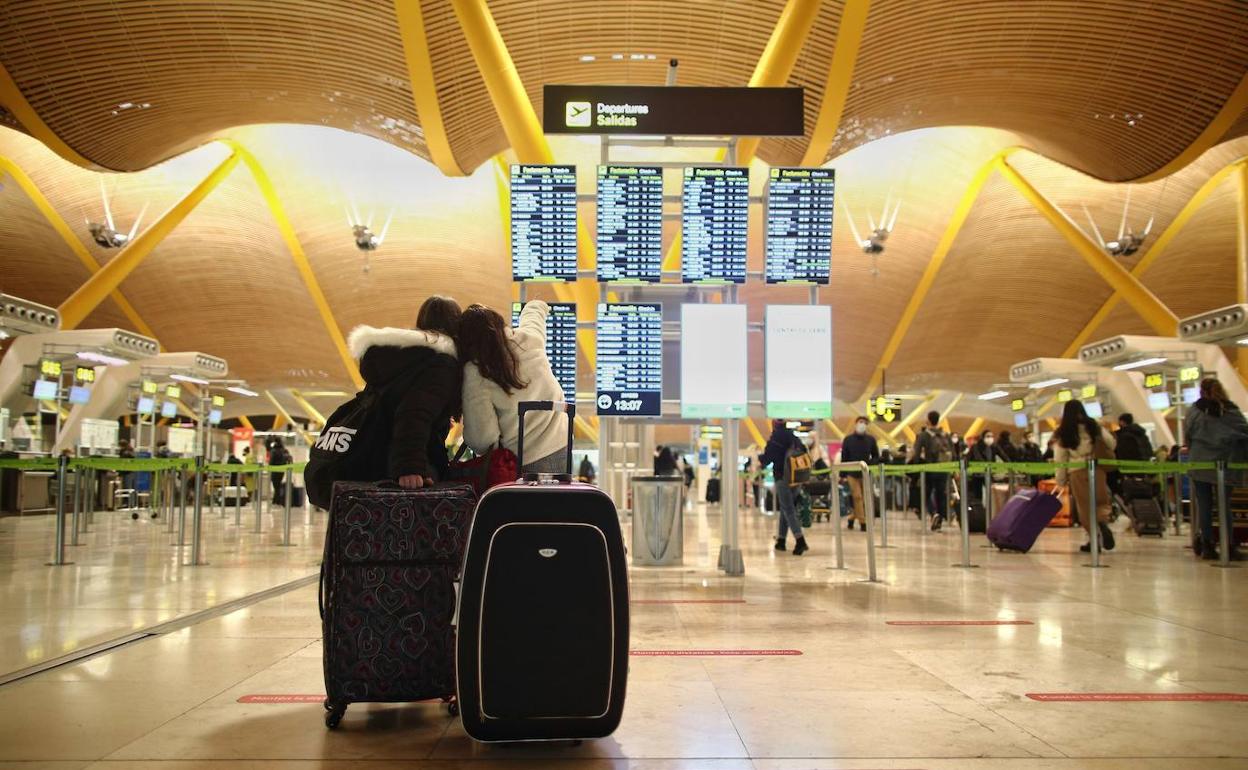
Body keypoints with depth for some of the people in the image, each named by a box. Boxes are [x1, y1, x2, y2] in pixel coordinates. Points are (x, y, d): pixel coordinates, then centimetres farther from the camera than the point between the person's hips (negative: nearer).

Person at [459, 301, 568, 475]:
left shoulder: (475, 372, -13)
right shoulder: (529, 338, -2)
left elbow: (481, 438, -12)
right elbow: (536, 306, 25)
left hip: (524, 462, -5)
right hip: (561, 445, 5)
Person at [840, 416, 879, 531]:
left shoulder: (871, 439, 2)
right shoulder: (848, 439, -1)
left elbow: (876, 457, 9)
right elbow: (844, 458, 2)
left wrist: (869, 463, -12)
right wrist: (843, 475, -1)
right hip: (852, 473, -2)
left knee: (865, 499, 7)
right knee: (857, 497, -10)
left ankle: (852, 518, 24)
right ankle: (863, 522, -6)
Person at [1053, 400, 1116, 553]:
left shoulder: (1062, 433, 2)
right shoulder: (1094, 426, 4)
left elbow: (1060, 458, 1)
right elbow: (1111, 443, 7)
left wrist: (1060, 480, 6)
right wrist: (1103, 455, 27)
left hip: (1076, 472, -1)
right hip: (1096, 469, 1)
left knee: (1084, 506, 7)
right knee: (1102, 500, 9)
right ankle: (1102, 522, -22)